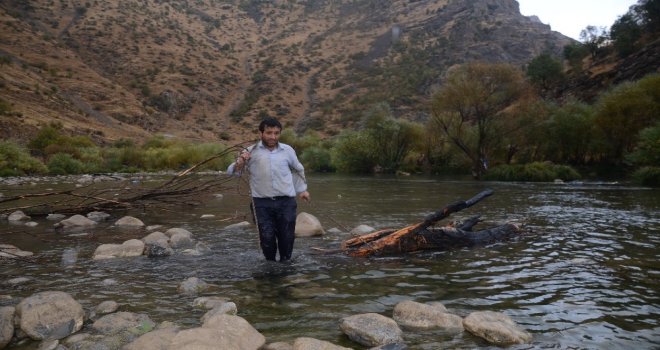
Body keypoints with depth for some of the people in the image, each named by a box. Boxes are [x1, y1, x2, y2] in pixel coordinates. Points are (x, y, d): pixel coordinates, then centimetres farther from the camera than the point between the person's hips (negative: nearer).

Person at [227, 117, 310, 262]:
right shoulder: (251, 152, 2)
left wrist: (302, 189, 29)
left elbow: (298, 169, 26)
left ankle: (285, 262, 28)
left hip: (286, 202, 2)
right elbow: (232, 172, 2)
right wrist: (239, 162, -18)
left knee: (287, 237, 8)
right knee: (267, 238, -3)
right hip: (262, 203, -2)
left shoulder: (287, 150, 8)